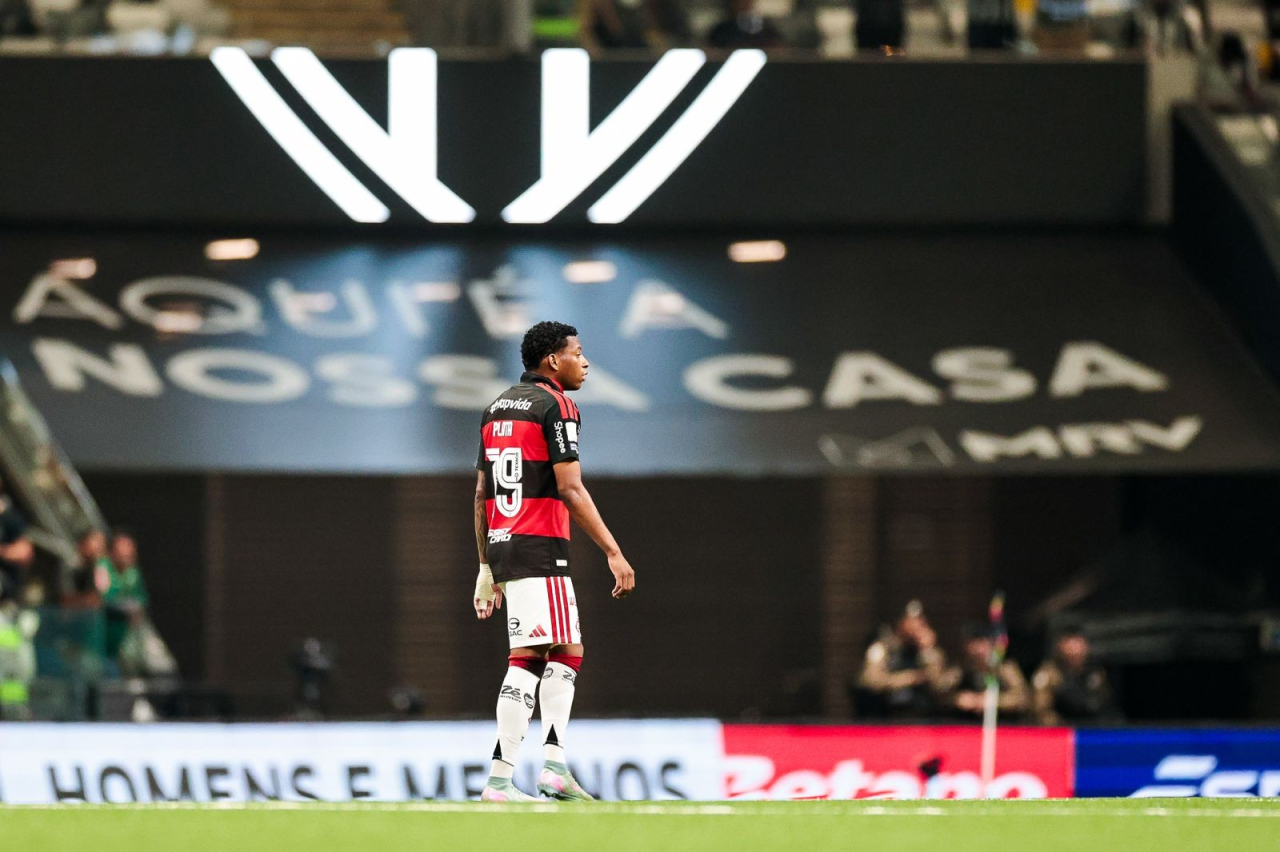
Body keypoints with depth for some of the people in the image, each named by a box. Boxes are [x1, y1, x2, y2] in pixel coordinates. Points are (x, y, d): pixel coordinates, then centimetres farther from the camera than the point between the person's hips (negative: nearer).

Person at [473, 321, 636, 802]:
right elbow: (570, 490, -15)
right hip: (539, 548, -9)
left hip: (501, 545, 9)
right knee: (529, 658, -9)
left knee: (568, 654, 14)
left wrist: (487, 568, 22)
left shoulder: (498, 408, 17)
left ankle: (554, 765, 5)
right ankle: (500, 779, -14)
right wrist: (613, 552, -13)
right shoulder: (556, 406, -7)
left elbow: (481, 495, 18)